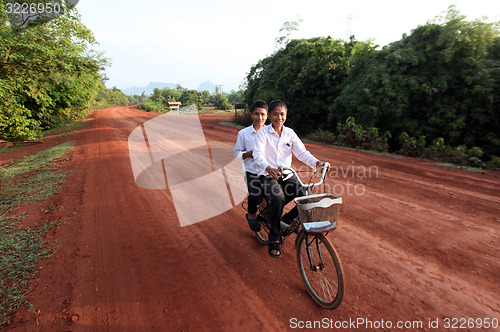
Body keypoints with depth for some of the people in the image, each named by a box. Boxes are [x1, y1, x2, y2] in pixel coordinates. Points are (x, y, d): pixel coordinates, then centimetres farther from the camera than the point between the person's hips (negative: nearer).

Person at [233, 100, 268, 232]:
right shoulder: (243, 133, 1)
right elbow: (237, 153, 6)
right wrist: (249, 154, -13)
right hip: (252, 171, -2)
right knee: (255, 194, -25)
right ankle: (252, 215, 8)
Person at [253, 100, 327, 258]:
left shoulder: (290, 133, 6)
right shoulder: (263, 133, -6)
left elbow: (302, 152, -2)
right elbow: (258, 154, -21)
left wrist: (316, 162, -23)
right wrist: (268, 168, -42)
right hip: (268, 175, -4)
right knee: (278, 198, -33)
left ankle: (288, 219, 14)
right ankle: (274, 239, -12)